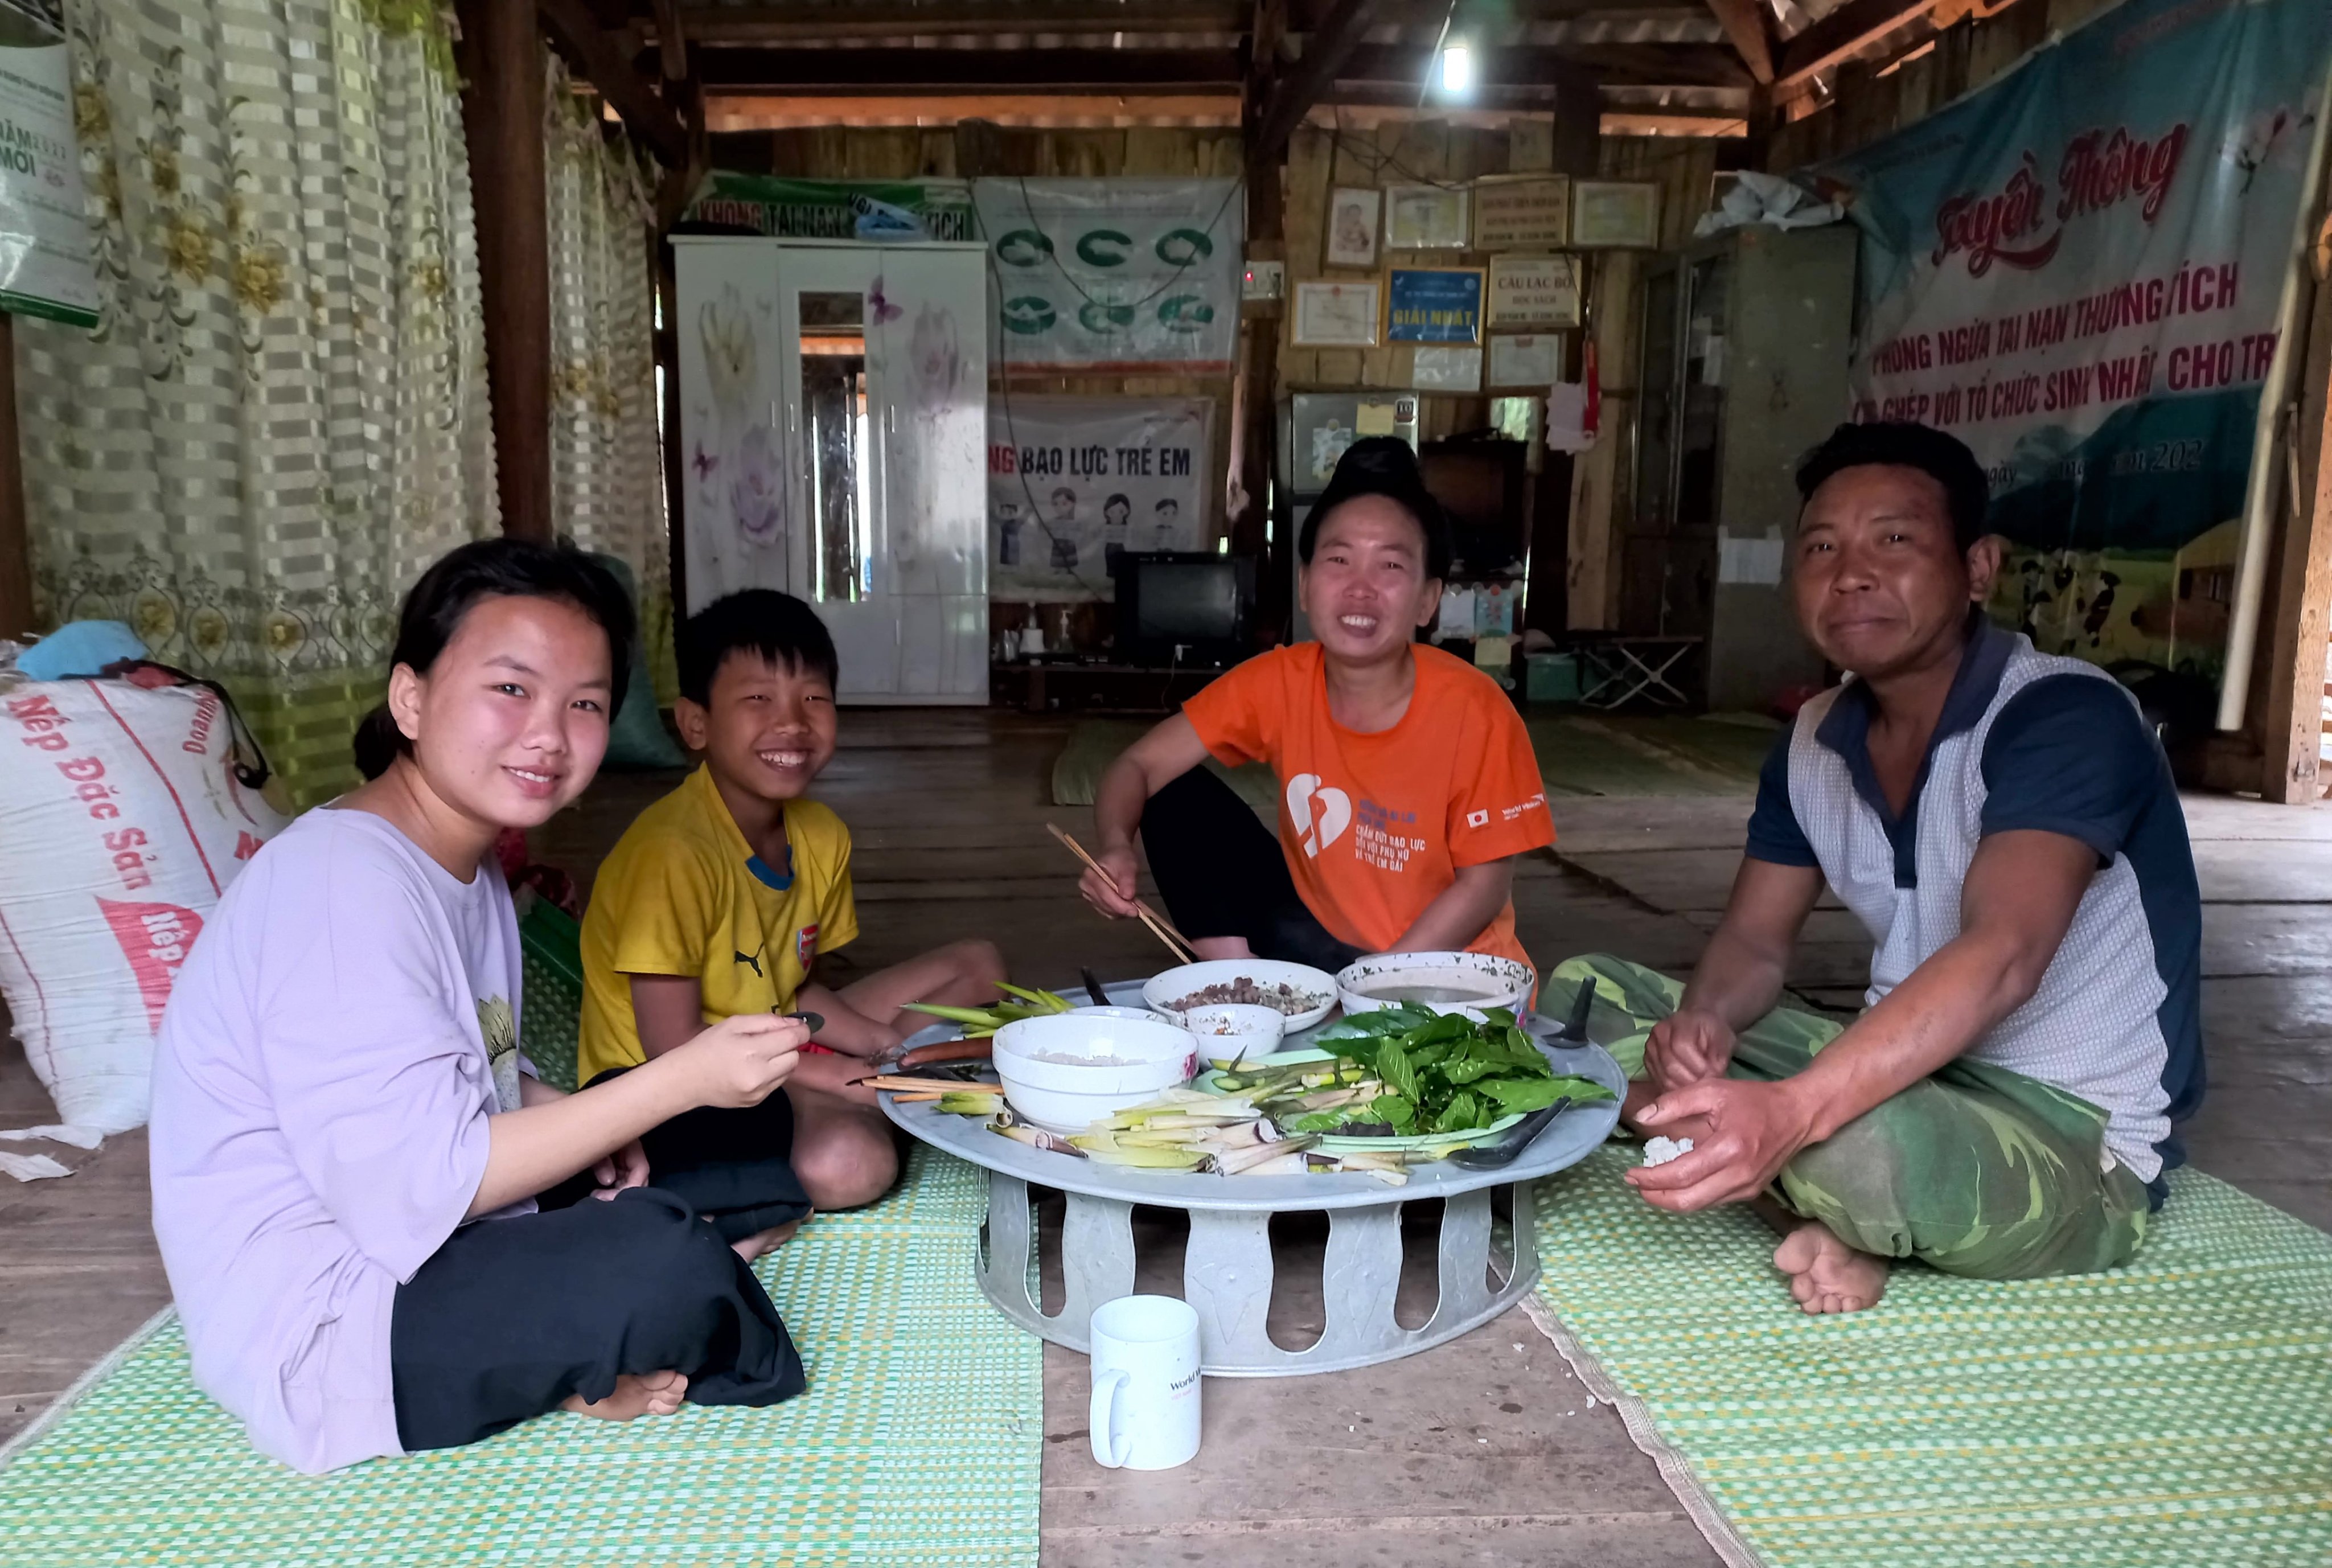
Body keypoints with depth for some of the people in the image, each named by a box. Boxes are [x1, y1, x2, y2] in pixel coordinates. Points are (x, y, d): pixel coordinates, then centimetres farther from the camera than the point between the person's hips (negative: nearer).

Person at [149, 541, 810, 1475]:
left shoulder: (465, 870, 6)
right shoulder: (347, 883, -25)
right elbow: (415, 1185, -28)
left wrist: (579, 1122, -6)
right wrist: (681, 1080, -29)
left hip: (428, 1254, 10)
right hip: (316, 1335, -10)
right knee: (666, 1266, -28)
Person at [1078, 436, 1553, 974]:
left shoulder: (1474, 712, -22)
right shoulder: (1277, 682, -13)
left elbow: (1485, 885, -14)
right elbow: (1140, 765, -7)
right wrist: (1116, 849, -29)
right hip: (1321, 934, 4)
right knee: (1177, 801, -11)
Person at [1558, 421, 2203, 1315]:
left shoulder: (2063, 716, -21)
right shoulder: (1813, 743, 2)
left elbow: (2002, 959, -36)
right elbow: (1755, 941, 6)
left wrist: (1791, 1112, -50)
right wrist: (1703, 1021, -20)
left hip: (2073, 1139, -7)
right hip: (1909, 1074, 7)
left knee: (1861, 1146, -42)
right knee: (1590, 995, 0)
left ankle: (1838, 1215, -6)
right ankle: (1831, 1219, -11)